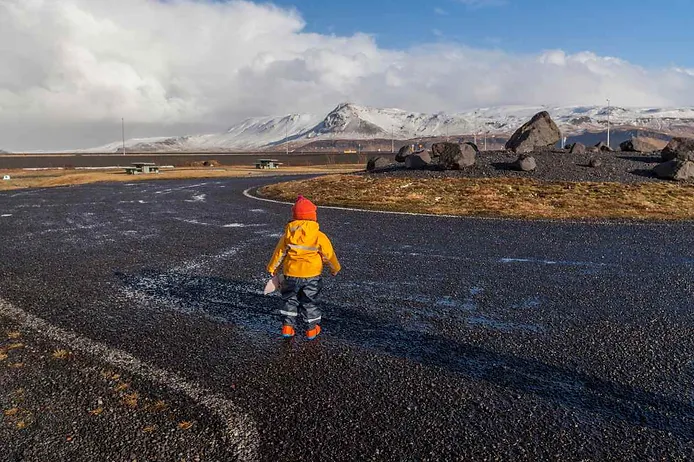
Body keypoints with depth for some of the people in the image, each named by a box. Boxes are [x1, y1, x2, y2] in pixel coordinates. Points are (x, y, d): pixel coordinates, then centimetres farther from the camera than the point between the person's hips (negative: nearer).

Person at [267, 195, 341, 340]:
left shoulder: (287, 235, -6)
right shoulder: (319, 237, -11)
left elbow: (279, 253, 2)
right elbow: (329, 254, -2)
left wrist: (272, 268, 16)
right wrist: (335, 268, 16)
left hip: (291, 274, 1)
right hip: (312, 275, -1)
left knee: (290, 300, 19)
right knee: (310, 302, 13)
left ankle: (288, 326, 17)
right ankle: (312, 329, 20)